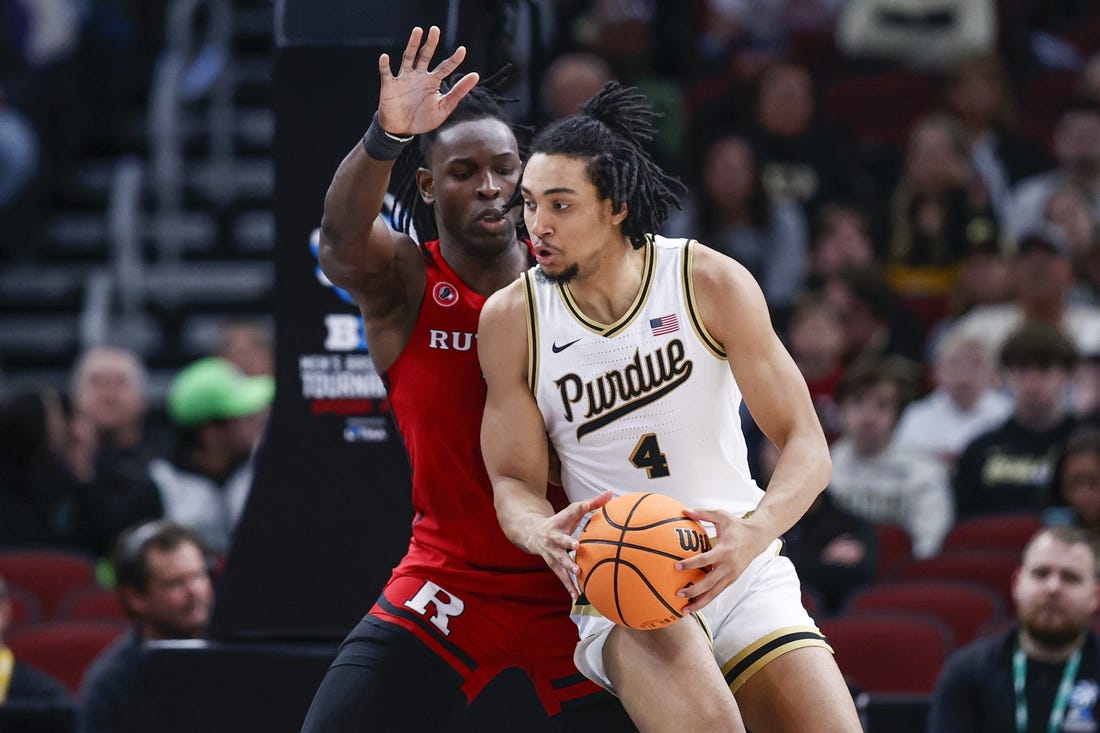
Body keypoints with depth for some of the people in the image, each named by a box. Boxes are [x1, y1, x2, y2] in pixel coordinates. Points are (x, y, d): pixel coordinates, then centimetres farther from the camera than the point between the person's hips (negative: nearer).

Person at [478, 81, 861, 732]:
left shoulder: (712, 283, -8)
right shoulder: (511, 318, -4)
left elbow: (806, 445, -8)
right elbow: (514, 481, 1)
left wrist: (754, 532, -29)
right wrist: (543, 534, -24)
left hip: (744, 574, 2)